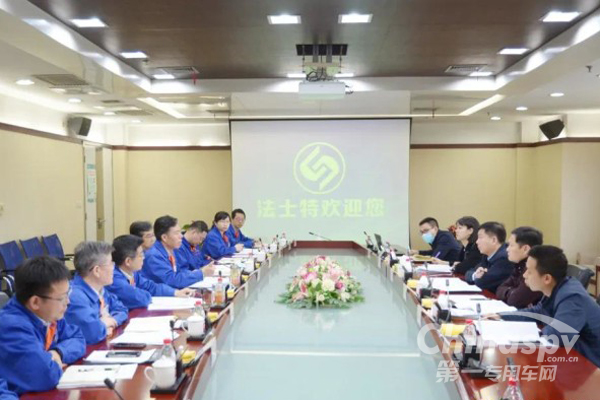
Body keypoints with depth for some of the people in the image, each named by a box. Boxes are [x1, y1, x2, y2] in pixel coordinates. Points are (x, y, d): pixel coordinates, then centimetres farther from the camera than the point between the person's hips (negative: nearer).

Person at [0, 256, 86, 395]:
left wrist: (59, 353, -11)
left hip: (44, 393, 7)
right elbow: (46, 376, -35)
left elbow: (78, 339, 8)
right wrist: (56, 364, -15)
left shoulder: (48, 313, -2)